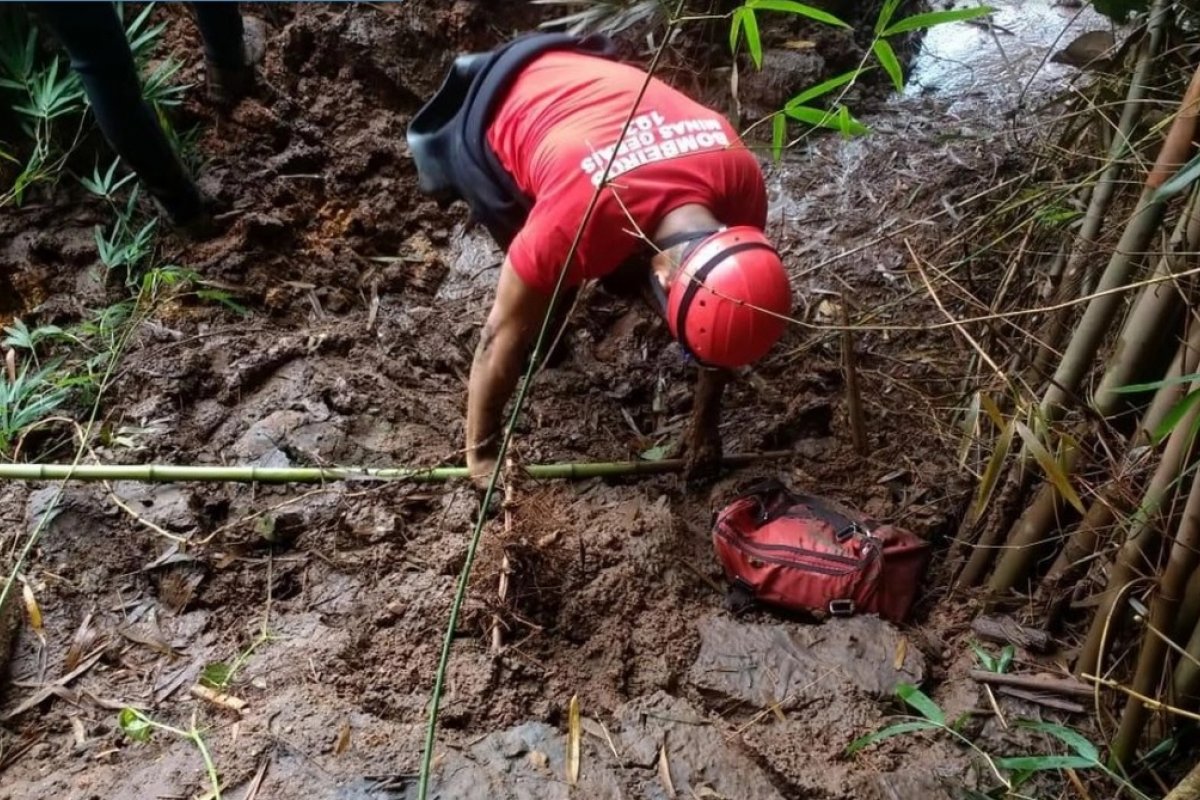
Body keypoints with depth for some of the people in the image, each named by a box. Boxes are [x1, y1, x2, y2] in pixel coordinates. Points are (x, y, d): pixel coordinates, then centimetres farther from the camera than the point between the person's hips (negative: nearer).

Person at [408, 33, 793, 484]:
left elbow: (723, 320, -10)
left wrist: (705, 422, -2)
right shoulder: (577, 223, -42)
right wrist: (482, 451, -14)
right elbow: (504, 336, -27)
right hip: (495, 116, -4)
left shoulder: (742, 179, -27)